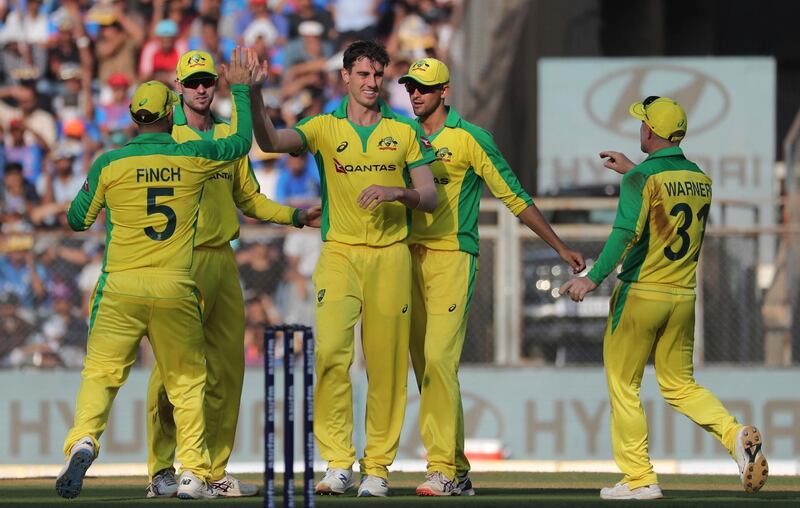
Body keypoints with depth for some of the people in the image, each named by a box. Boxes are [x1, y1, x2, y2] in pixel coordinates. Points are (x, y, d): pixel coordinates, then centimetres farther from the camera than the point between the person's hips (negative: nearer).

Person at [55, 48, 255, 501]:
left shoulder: (109, 165, 0)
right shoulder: (192, 158, 1)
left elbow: (77, 220, 11)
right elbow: (242, 141, 19)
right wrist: (241, 89, 31)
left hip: (121, 289, -1)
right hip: (175, 289, 1)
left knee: (100, 373, 1)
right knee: (187, 380, 11)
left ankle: (84, 440, -25)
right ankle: (194, 473, 5)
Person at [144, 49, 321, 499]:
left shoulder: (229, 136, 18)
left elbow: (248, 198, 22)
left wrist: (296, 216, 11)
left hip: (223, 259, 6)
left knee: (227, 366, 5)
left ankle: (215, 469, 11)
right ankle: (163, 470, -5)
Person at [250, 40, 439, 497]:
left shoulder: (405, 132, 8)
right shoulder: (324, 128, 6)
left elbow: (430, 198, 6)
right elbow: (271, 141, -11)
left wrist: (397, 193, -14)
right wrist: (254, 97, -28)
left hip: (391, 254, 1)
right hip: (340, 251, -1)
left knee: (387, 364, 0)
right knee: (331, 350, -18)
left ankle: (378, 467, 7)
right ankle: (338, 464, -16)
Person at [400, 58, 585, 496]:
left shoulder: (470, 139, -2)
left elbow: (516, 199, 1)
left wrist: (560, 248, 2)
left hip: (452, 257, -6)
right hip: (410, 258, 6)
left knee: (439, 359, -16)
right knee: (423, 366, 3)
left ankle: (444, 470, -17)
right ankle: (456, 470, 8)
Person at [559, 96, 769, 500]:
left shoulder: (642, 177, -12)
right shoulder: (700, 179, 8)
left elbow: (628, 232, -26)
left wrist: (593, 278, -33)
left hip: (640, 294, -6)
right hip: (684, 296, 6)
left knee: (623, 387, 5)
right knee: (679, 385, 14)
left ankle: (639, 478, 3)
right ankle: (735, 434, -11)